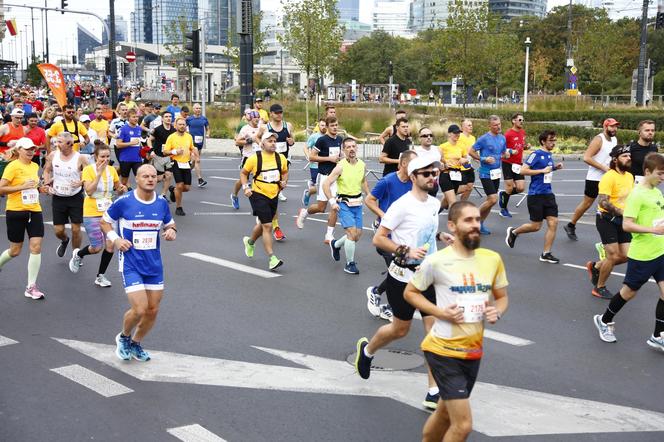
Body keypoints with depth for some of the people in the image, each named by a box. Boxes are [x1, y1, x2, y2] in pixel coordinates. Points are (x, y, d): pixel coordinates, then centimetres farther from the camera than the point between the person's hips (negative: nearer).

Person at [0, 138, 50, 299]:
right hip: (16, 212, -5)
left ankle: (31, 287, 1)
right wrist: (22, 187, -23)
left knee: (36, 247, -5)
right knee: (15, 251, 6)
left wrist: (40, 189, 6)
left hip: (34, 211, 5)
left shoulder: (35, 166, 10)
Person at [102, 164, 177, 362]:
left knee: (153, 310, 9)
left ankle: (135, 344, 34)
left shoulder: (162, 203, 1)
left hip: (154, 265, 5)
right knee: (139, 309, -14)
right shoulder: (123, 202, -10)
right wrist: (115, 239, -12)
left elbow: (170, 224, 17)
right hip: (131, 264, -5)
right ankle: (124, 337, 18)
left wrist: (171, 232, -6)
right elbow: (105, 221, 4)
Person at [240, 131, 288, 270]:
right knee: (267, 226, -13)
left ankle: (250, 242, 51)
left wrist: (284, 181, -1)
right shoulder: (254, 158, -9)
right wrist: (246, 187, -9)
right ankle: (272, 258, -11)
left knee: (263, 224, 21)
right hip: (258, 195, -5)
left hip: (274, 196, 5)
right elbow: (243, 173, 4)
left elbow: (285, 172, 19)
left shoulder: (281, 158, 1)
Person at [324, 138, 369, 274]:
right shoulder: (341, 166, -14)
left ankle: (336, 244, 37)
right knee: (352, 232, -16)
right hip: (344, 204, -6)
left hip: (357, 204, 6)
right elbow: (326, 184, -13)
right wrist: (332, 202, -19)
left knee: (357, 235, 8)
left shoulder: (362, 165, 3)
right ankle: (350, 264, -1)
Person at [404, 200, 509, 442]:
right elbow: (410, 292, -1)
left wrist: (497, 312, -8)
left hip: (473, 352, 6)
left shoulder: (493, 259, 0)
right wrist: (440, 312, -15)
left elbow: (502, 297, 15)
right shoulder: (437, 261, -13)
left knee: (446, 413, 22)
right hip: (444, 350, -6)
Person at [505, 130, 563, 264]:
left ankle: (546, 254, 5)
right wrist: (542, 170, -19)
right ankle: (513, 232, 28)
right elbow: (523, 170, -17)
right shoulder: (536, 155, -11)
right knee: (536, 226, 0)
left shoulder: (549, 155, 12)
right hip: (536, 195, -7)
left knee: (553, 222, -2)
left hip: (548, 194, 7)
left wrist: (555, 168, 10)